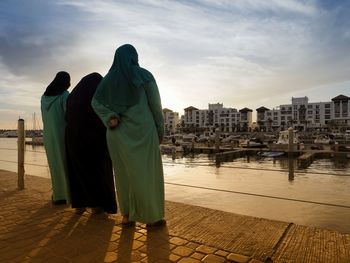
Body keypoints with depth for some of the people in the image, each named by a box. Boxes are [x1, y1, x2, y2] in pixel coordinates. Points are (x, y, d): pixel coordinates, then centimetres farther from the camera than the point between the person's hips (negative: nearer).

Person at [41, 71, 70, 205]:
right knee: (67, 164, 2)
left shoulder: (44, 96, 11)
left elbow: (45, 117, 15)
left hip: (49, 134, 6)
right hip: (63, 134, -6)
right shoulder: (65, 94, -10)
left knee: (55, 164, 12)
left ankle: (57, 196, 15)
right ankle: (69, 194, 4)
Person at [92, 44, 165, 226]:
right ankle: (152, 217, 11)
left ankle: (127, 215, 19)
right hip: (142, 130, -4)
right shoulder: (145, 75, -3)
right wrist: (160, 130, 4)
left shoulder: (109, 78, 9)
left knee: (124, 173, 12)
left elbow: (95, 102, -2)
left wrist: (110, 118, -12)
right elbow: (155, 105, -4)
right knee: (148, 172, 4)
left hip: (119, 133, 4)